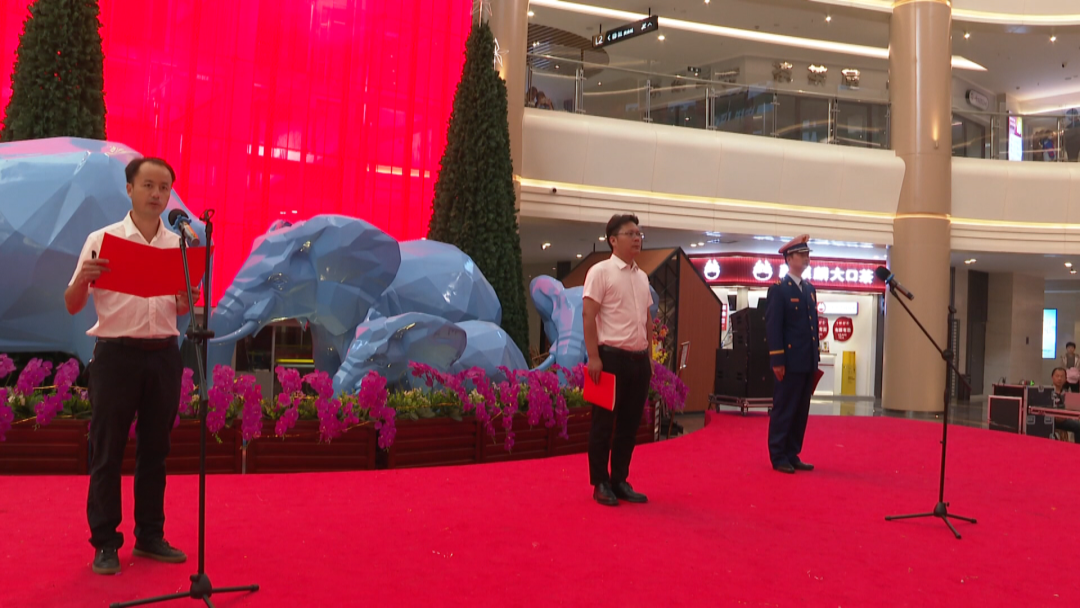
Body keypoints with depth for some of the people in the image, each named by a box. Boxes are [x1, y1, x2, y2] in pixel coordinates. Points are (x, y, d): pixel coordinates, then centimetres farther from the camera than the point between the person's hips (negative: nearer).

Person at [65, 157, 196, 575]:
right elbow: (72, 307, -2)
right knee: (107, 453, 3)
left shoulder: (179, 245, 9)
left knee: (155, 450, 11)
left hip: (163, 354, 3)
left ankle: (150, 536, 22)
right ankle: (105, 543, 14)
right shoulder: (101, 240, -1)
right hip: (116, 353, -3)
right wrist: (83, 276, -22)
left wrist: (189, 298, -8)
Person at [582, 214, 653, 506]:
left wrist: (649, 355, 14)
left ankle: (620, 481, 21)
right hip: (612, 357, -7)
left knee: (630, 424, 11)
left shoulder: (642, 276, 14)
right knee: (604, 423, 2)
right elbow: (588, 316, -12)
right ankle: (601, 483, 13)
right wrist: (593, 357, -17)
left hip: (639, 359, 7)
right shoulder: (601, 271, -7)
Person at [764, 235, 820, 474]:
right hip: (790, 362, -7)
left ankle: (792, 456, 18)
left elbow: (814, 325, 18)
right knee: (783, 411, -1)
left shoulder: (810, 288, 16)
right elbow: (772, 327, -12)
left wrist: (816, 357, 13)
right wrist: (777, 360, -17)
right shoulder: (778, 289, -7)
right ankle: (778, 457, 7)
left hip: (808, 362, 7)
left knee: (801, 412, 10)